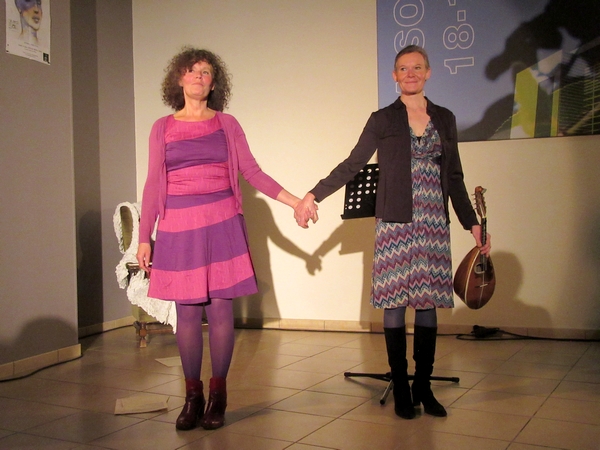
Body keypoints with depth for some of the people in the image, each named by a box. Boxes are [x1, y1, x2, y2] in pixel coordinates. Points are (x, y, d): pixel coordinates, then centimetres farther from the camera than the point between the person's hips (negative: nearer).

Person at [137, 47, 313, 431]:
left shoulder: (227, 124, 8)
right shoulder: (162, 128, 10)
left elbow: (253, 172, 5)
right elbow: (153, 185, 9)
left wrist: (294, 201, -4)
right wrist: (144, 237, 6)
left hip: (221, 226, 0)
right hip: (178, 229, 1)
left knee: (220, 309, 0)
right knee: (187, 312, 2)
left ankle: (218, 396, 12)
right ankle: (193, 396, 14)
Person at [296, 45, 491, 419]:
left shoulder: (445, 119, 12)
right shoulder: (383, 120, 4)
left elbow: (454, 177, 15)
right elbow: (353, 164, 3)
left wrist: (473, 223, 13)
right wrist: (314, 195, -5)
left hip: (434, 225, 3)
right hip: (395, 225, -2)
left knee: (428, 304, 4)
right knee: (395, 304, -1)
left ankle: (423, 388, 14)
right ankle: (401, 390, 10)